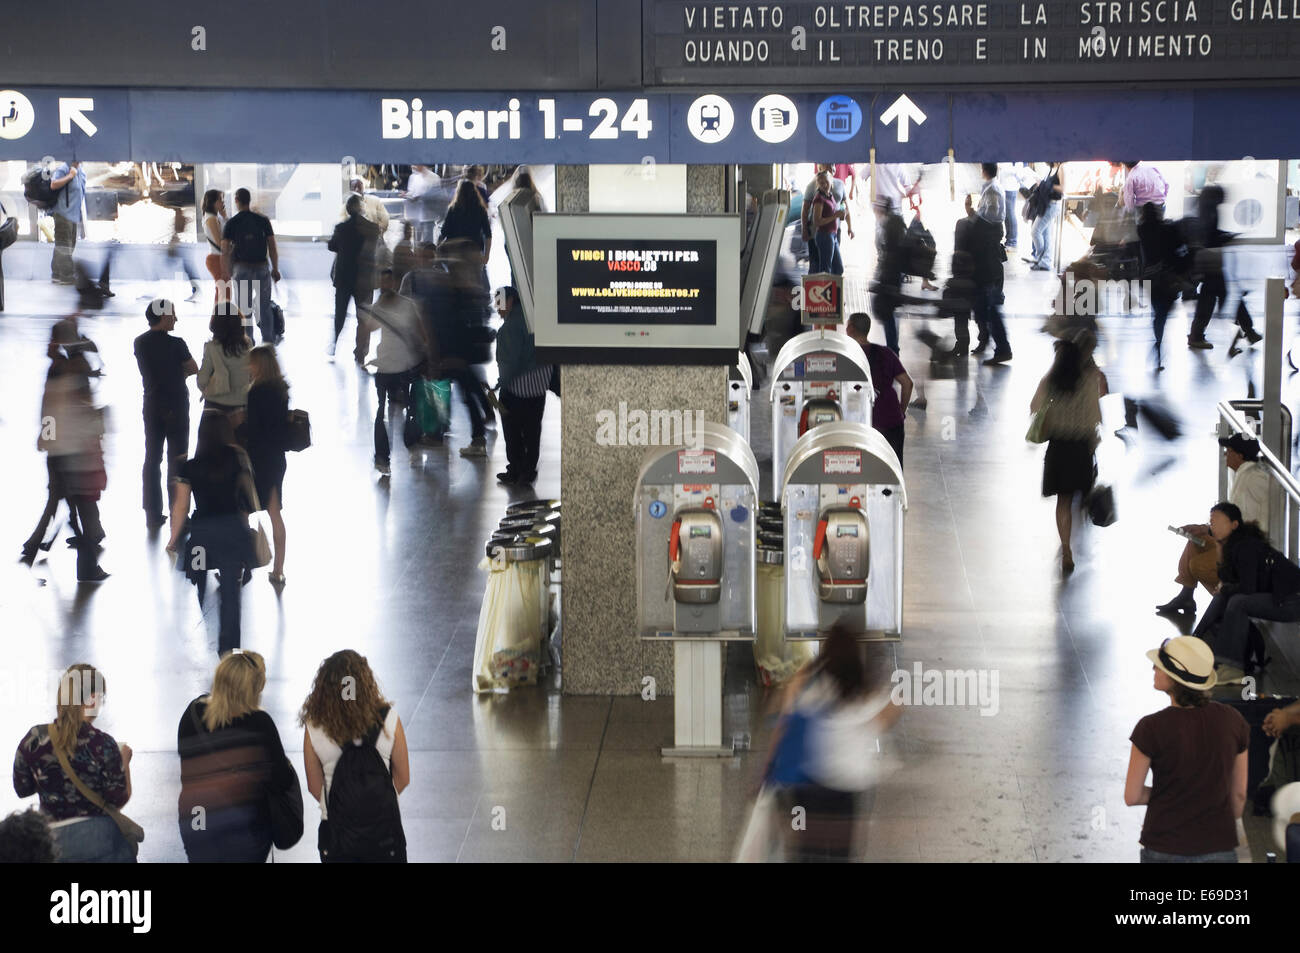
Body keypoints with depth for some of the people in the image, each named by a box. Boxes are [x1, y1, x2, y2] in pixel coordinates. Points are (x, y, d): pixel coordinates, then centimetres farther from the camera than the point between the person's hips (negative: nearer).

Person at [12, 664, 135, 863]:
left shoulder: (34, 739, -4)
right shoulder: (102, 743, -14)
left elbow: (22, 789, 8)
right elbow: (119, 800, -10)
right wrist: (124, 761, 5)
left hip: (53, 841, 3)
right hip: (102, 838, -3)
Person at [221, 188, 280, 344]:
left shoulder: (231, 224, -4)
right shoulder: (263, 221, -1)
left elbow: (225, 252, -8)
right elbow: (272, 247, 0)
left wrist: (229, 272, 3)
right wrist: (275, 269, 9)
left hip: (242, 269, -1)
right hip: (262, 269, 1)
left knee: (244, 309, 7)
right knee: (265, 308, 11)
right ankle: (268, 341, 11)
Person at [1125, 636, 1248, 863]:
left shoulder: (1151, 729, -16)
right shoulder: (1232, 720, -5)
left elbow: (1132, 796, -9)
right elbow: (1239, 793, 4)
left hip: (1165, 852, -2)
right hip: (1218, 849, 3)